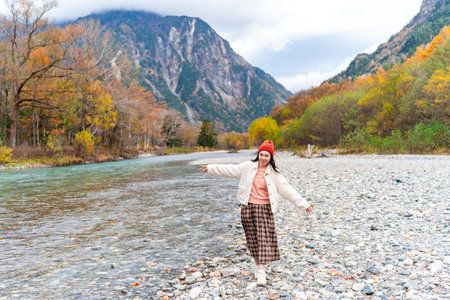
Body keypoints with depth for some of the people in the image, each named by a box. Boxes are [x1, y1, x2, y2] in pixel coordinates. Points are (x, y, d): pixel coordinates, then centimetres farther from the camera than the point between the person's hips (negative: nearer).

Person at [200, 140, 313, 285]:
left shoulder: (274, 173, 1)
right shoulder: (248, 166, 3)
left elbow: (287, 190, 1)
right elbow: (230, 169, 11)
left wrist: (303, 204, -2)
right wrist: (210, 168, 15)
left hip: (264, 208, -1)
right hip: (247, 207, 1)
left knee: (263, 239, -7)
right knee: (252, 239, 8)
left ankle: (261, 272, -3)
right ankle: (257, 264, 27)